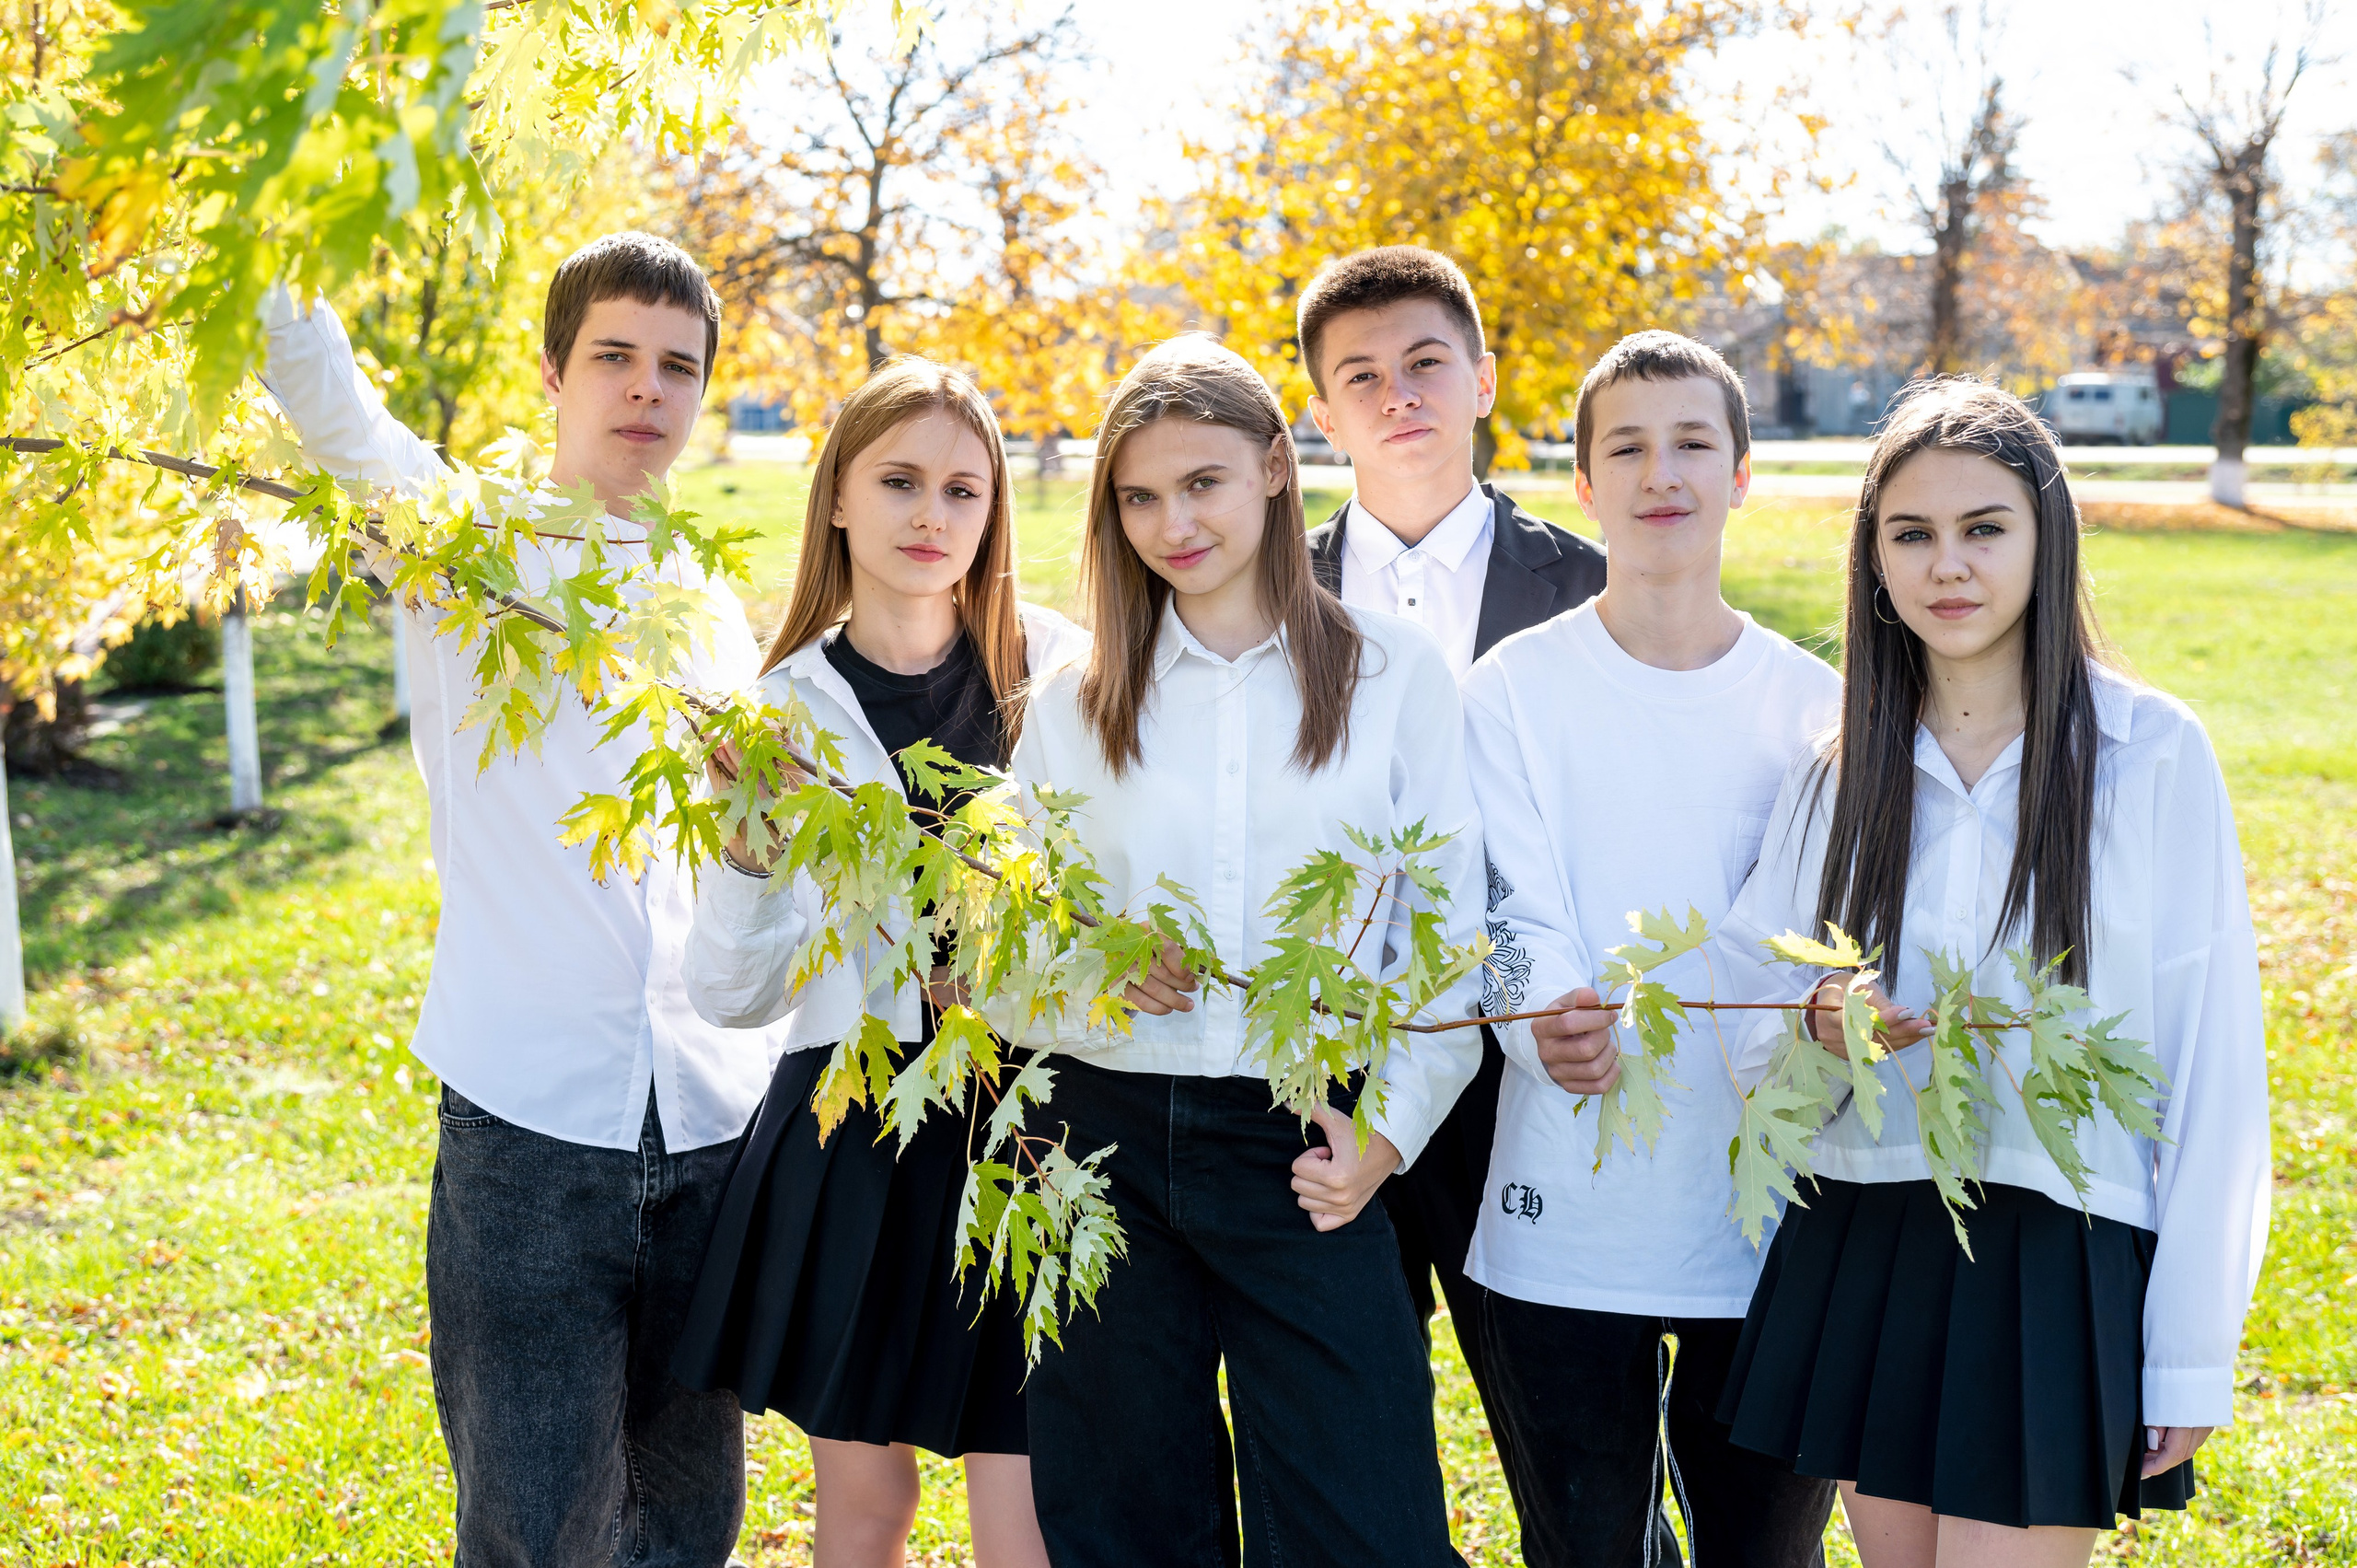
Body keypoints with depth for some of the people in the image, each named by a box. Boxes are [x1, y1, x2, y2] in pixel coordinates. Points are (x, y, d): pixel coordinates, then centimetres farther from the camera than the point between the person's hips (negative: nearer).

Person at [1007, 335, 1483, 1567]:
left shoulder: (1392, 676, 2)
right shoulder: (1078, 702, 8)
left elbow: (1451, 932, 1)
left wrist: (1391, 1125, -10)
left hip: (1312, 1149, -2)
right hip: (1112, 1140, 2)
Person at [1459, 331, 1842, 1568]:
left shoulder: (1816, 705, 6)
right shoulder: (1514, 689, 1)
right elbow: (1512, 914, -7)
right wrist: (1557, 1028, -29)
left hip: (1768, 1212, 1)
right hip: (1565, 1221, -1)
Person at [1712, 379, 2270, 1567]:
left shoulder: (2154, 753, -4)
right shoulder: (1838, 770, 7)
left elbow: (2212, 1060, -4)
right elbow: (1742, 1006, 11)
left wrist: (2194, 1350, -6)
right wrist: (1816, 1027, -14)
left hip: (2063, 1262, -4)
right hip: (1862, 1256, 4)